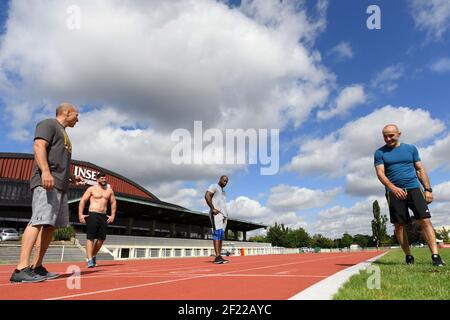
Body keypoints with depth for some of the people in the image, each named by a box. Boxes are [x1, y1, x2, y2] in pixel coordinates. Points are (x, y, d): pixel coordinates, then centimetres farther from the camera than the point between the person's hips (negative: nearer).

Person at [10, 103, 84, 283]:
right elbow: (39, 146, -13)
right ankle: (21, 269, -20)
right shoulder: (49, 124, 3)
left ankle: (37, 267, 7)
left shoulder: (63, 133, 30)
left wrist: (71, 177, 23)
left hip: (59, 185, 10)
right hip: (46, 181, -10)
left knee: (51, 225, 5)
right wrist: (45, 171, -27)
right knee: (39, 221, -18)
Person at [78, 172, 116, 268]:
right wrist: (80, 214, -8)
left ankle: (94, 256, 24)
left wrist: (112, 215, 9)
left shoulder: (109, 190, 13)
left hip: (104, 216, 4)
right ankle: (90, 260, -8)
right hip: (93, 215, -4)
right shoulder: (92, 189, 2)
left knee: (102, 238, 5)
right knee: (90, 238, -8)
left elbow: (113, 202, 18)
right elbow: (82, 201, -1)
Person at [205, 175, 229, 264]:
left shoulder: (223, 191, 27)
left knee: (221, 235, 3)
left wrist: (226, 213, 16)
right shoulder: (214, 186, 1)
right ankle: (217, 257, -21)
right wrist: (212, 208, -19)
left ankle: (219, 256, 3)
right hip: (216, 213, -9)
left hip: (223, 214, 9)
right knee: (218, 233, -17)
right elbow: (207, 196, -14)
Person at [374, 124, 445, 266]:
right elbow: (380, 173, -4)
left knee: (425, 221, -9)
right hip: (395, 192, -1)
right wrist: (393, 188, -20)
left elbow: (420, 169, 12)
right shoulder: (380, 153, 5)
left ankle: (435, 256, -8)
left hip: (414, 189, 1)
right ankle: (408, 256, 11)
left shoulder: (410, 148, 12)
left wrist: (428, 189, 2)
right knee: (399, 225, 0)